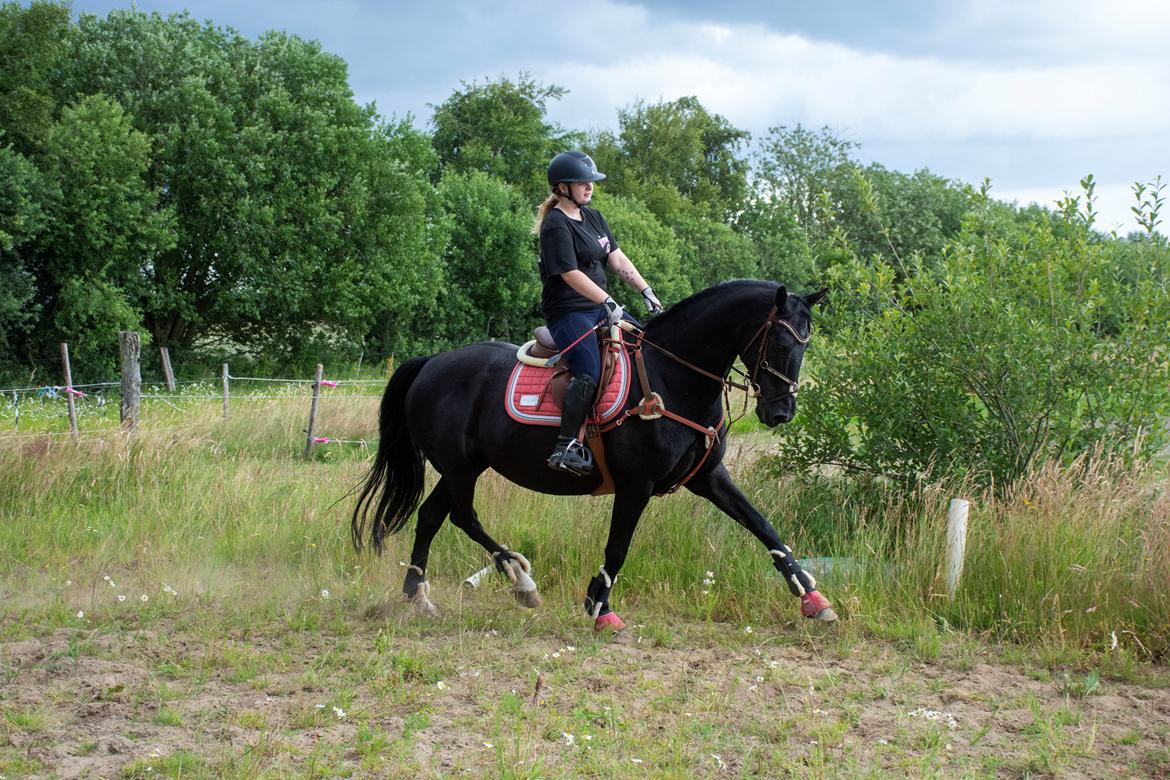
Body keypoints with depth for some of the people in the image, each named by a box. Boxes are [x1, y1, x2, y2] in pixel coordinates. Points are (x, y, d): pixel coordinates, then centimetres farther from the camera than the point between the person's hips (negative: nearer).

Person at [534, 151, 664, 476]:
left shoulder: (593, 218, 16)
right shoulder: (556, 225, -12)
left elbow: (617, 259, 14)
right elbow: (571, 273, -19)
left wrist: (646, 291, 3)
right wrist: (608, 302, -23)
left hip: (600, 308, 10)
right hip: (568, 312, -10)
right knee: (590, 374, -29)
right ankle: (566, 447, -27)